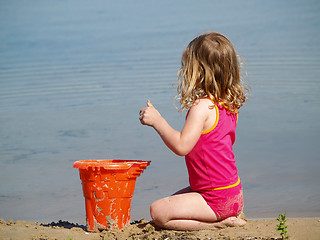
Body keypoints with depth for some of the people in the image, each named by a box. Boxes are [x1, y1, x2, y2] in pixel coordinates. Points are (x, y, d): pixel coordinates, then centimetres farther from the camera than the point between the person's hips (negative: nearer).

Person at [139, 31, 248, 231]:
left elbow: (181, 146, -28)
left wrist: (157, 120, -19)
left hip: (216, 199, -10)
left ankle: (220, 222, -9)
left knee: (158, 212, -11)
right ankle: (230, 215, 9)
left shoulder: (202, 106, -22)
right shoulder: (230, 106, 6)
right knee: (169, 203, 23)